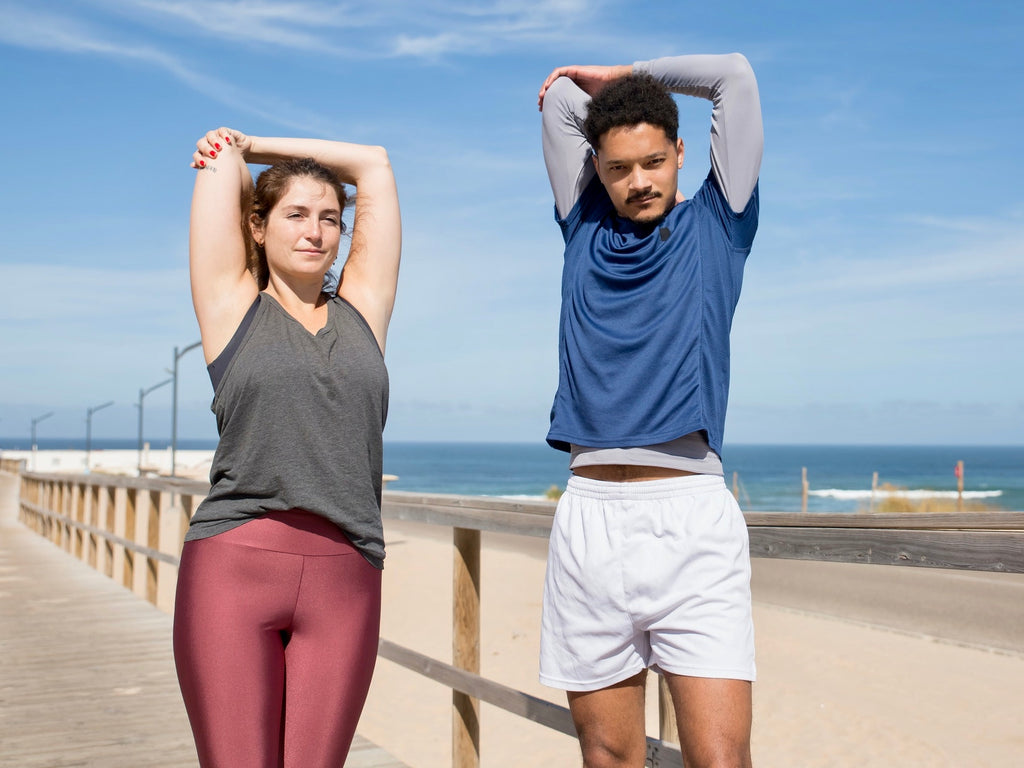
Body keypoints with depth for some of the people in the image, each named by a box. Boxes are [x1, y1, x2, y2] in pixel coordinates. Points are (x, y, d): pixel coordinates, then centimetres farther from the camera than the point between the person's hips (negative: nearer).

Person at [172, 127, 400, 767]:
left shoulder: (362, 311, 14)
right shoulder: (234, 307, 8)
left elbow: (373, 163, 18)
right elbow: (221, 155, 9)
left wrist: (257, 145, 24)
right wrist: (227, 155, 30)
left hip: (345, 576, 2)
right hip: (233, 567, -2)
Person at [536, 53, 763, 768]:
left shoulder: (715, 223, 12)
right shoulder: (586, 229, 16)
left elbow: (735, 75, 8)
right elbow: (560, 97, 17)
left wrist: (623, 77, 18)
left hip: (693, 517, -2)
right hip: (589, 515, 3)